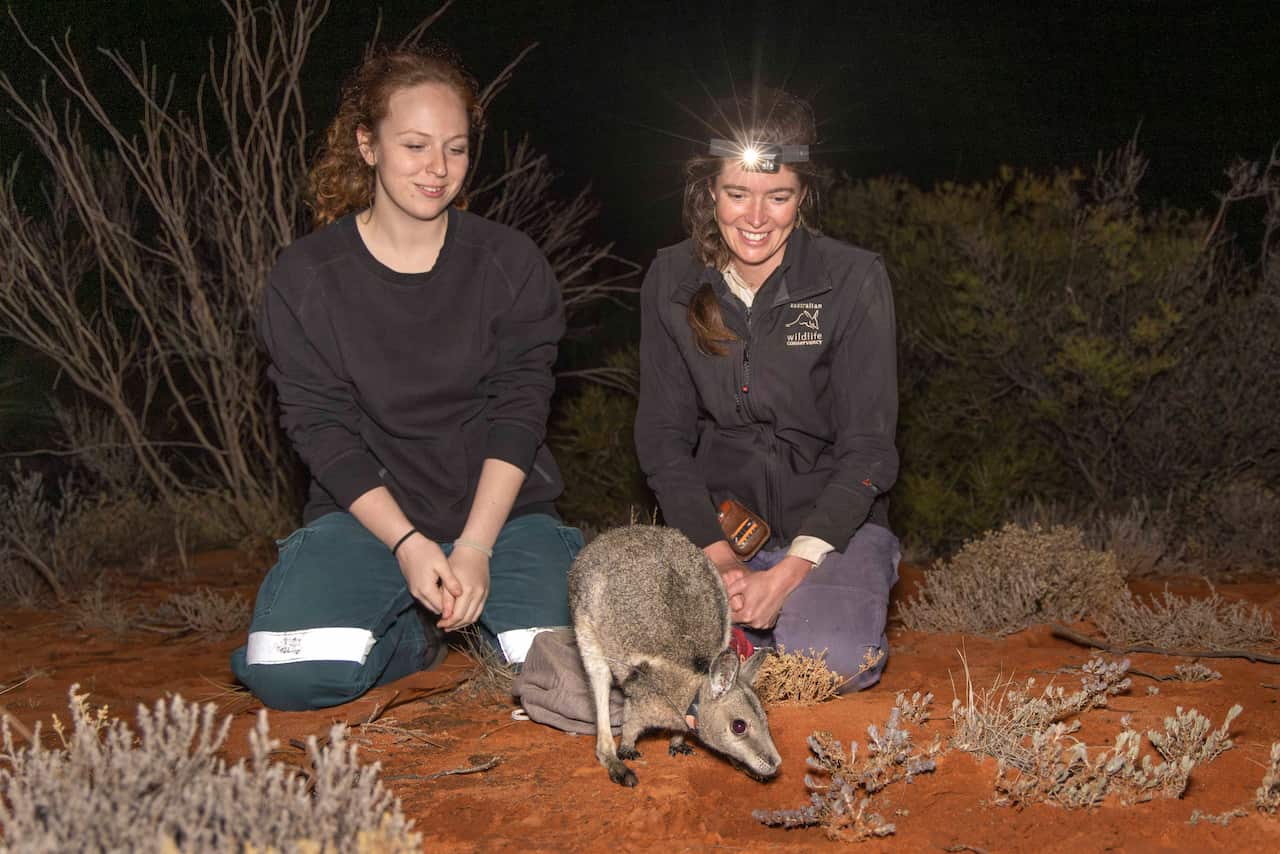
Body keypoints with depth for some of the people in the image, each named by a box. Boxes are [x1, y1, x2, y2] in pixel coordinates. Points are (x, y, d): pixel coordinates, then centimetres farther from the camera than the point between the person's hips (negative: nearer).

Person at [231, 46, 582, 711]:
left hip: (499, 506, 1)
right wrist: (407, 544, -18)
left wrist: (475, 545, -16)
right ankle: (412, 629, 8)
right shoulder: (305, 276, -3)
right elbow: (320, 426, -7)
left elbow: (519, 411, -5)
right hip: (367, 510, 0)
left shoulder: (510, 263, -1)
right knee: (285, 675, -23)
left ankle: (478, 598, 10)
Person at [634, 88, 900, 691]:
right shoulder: (672, 281, -2)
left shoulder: (854, 279, -12)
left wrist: (788, 572, -23)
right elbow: (663, 437, -1)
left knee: (831, 656, -31)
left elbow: (867, 448, -13)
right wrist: (718, 557, -16)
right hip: (717, 522, 2)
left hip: (831, 522, -2)